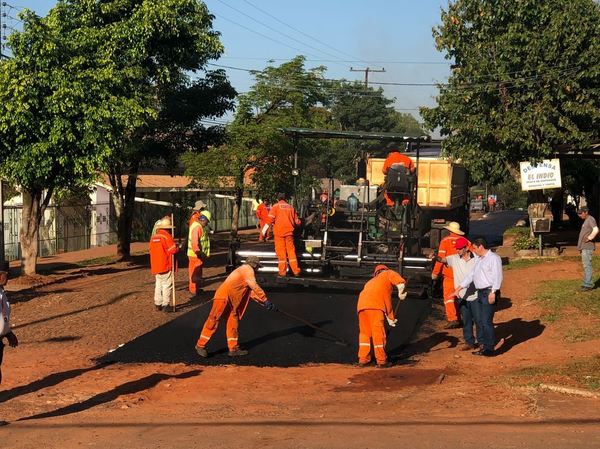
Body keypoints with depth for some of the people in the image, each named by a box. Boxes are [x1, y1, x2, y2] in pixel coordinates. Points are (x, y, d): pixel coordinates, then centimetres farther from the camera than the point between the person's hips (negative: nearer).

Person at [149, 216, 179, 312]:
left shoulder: (153, 237, 10)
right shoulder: (166, 236, -12)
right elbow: (173, 249, -18)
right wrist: (177, 247, 3)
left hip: (155, 266, 7)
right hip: (166, 266, -7)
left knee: (158, 285, 14)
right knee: (166, 285, -1)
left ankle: (157, 304, 17)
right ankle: (165, 305, -3)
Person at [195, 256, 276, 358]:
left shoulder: (245, 270, 25)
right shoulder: (247, 269, -3)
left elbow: (252, 292, 24)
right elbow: (255, 287, -9)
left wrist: (264, 303, 18)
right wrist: (265, 300, -4)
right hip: (223, 297, -10)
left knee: (233, 321, 10)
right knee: (214, 320, -9)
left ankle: (233, 348, 15)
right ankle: (201, 345, -5)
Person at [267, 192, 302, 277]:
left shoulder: (276, 206, 2)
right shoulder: (291, 207, 13)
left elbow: (270, 218, -9)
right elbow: (296, 221, 15)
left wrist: (265, 228, -1)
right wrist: (298, 224, 38)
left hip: (279, 232, -3)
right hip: (289, 232, 3)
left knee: (281, 252, 0)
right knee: (291, 251, 6)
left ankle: (282, 271, 0)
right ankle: (296, 271, 3)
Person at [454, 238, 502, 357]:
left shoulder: (493, 258, -8)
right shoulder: (478, 260, 20)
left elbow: (497, 277, -16)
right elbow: (471, 275, 23)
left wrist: (493, 293, -23)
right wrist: (459, 288, 18)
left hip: (489, 293, -9)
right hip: (480, 292, 9)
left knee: (487, 321, -11)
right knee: (482, 321, 10)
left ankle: (489, 349, -8)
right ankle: (484, 346, 16)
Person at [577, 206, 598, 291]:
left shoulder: (591, 219, -12)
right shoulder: (586, 221, 18)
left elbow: (596, 230, -28)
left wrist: (589, 238, -18)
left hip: (587, 247, -10)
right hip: (584, 247, 10)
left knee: (587, 265, -10)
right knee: (585, 265, 13)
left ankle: (588, 284, -10)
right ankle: (587, 283, 19)